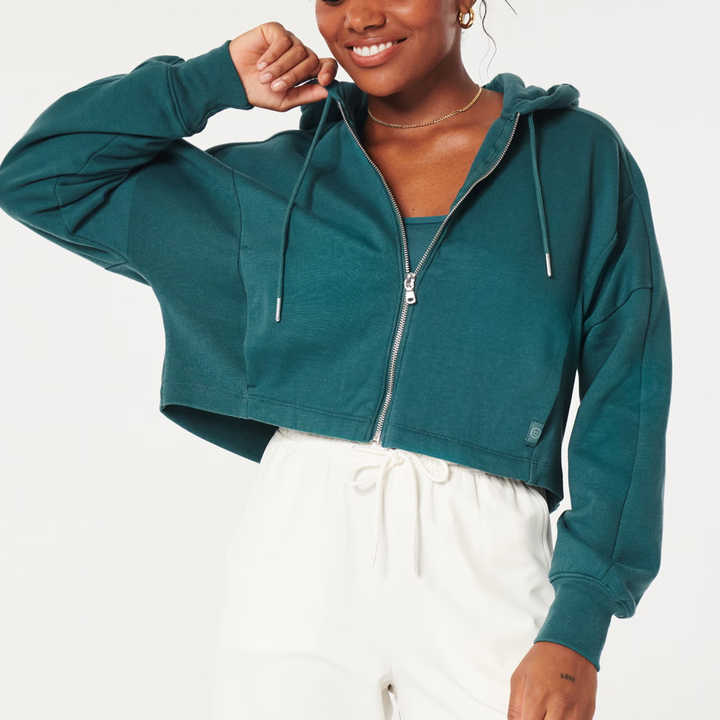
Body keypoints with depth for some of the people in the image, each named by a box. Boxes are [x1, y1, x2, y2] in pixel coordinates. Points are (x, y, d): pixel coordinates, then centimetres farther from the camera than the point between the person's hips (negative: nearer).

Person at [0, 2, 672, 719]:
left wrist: (577, 628, -8)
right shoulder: (280, 178, 12)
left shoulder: (580, 155, 6)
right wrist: (221, 78, 8)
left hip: (484, 565, -1)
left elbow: (626, 399, 1)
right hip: (299, 542, 2)